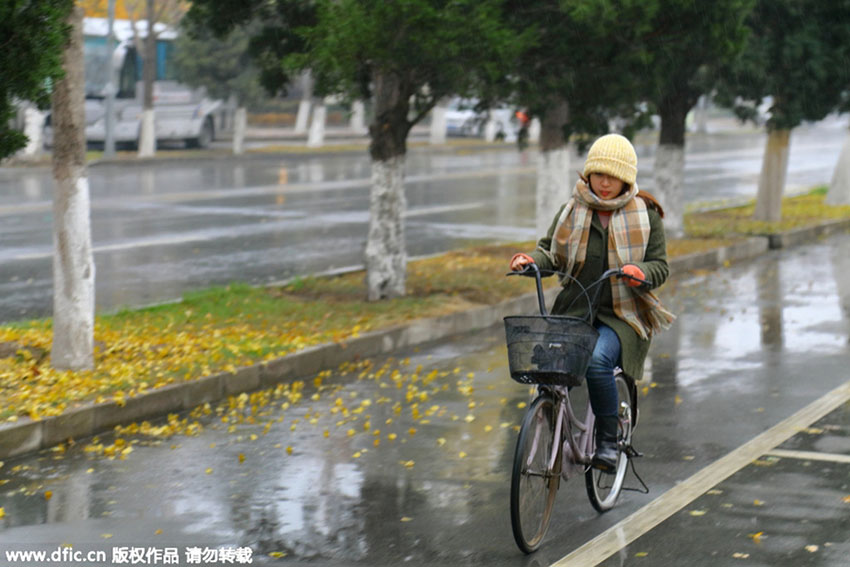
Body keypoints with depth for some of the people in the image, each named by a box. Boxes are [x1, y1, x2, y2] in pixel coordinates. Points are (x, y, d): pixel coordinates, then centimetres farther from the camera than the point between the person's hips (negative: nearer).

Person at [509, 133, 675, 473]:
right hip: (573, 311, 3)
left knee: (597, 360, -33)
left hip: (620, 315, -3)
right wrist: (532, 261, -10)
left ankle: (608, 441, -17)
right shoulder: (572, 211, 12)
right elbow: (552, 253, 13)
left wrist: (641, 272, -21)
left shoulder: (645, 214, 5)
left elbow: (660, 265, 2)